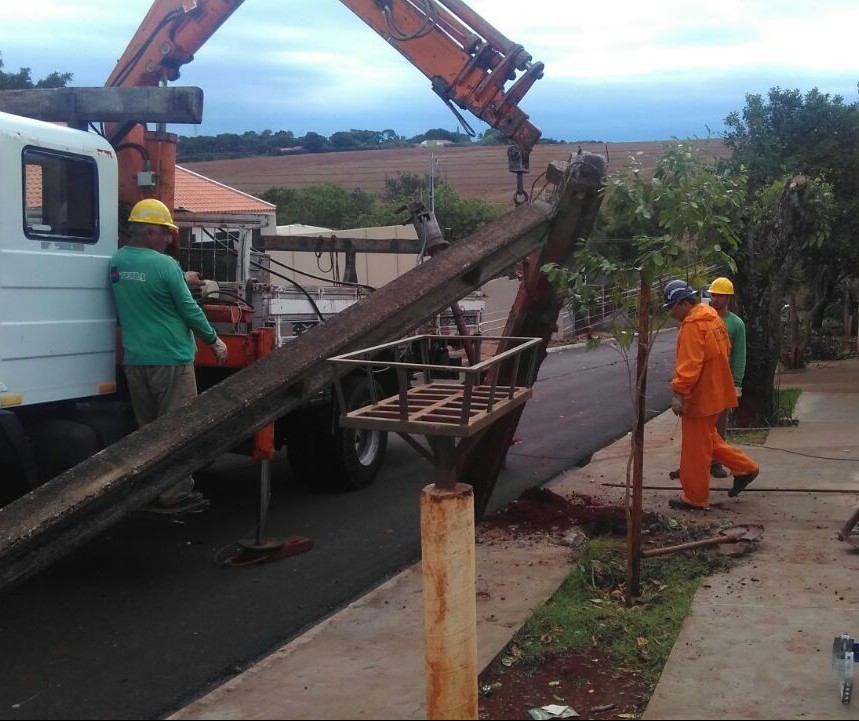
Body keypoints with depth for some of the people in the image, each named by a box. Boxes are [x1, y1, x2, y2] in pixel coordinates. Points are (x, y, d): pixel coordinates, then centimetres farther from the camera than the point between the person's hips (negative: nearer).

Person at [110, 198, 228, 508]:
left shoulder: (116, 262, 4)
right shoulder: (165, 265, -16)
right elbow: (189, 310, -10)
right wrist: (214, 340, 4)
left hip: (134, 358, 7)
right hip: (170, 358, -6)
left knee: (147, 427, 16)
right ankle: (174, 491, 6)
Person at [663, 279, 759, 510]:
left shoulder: (692, 325, -20)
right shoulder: (712, 317, 10)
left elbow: (689, 364, -28)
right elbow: (724, 351, 19)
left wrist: (678, 393, -29)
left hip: (700, 396, -10)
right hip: (714, 391, 10)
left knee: (695, 449, 1)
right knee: (707, 439, 23)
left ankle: (695, 498, 10)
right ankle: (745, 468, 23)